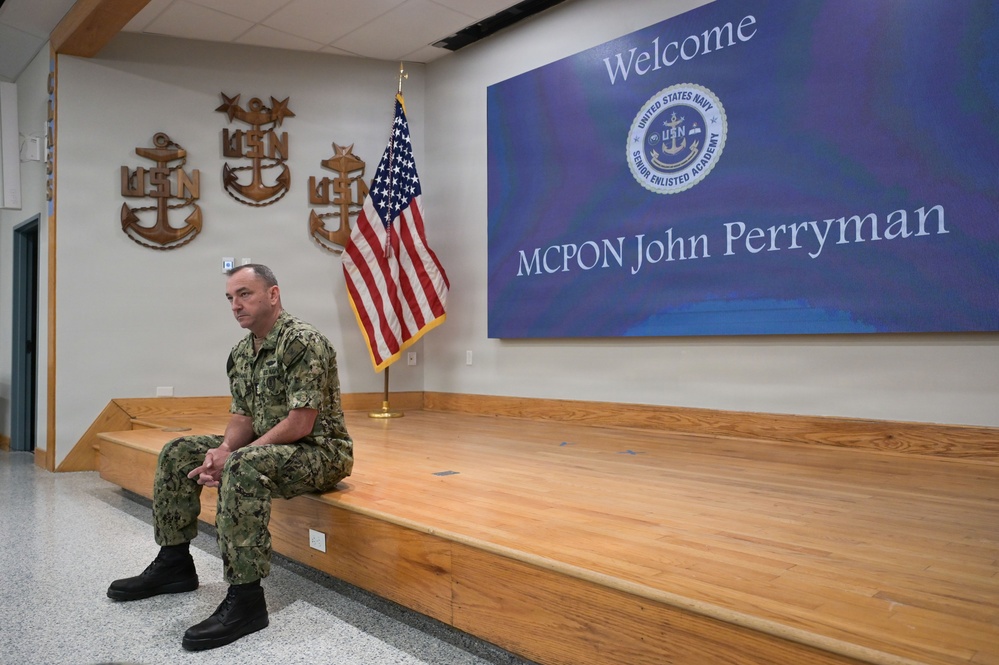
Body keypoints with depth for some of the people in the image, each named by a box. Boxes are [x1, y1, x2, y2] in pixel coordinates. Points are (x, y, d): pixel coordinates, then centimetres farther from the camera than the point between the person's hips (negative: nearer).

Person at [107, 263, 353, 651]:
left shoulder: (303, 342, -20)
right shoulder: (241, 353, 8)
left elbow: (300, 424, -25)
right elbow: (242, 418, 8)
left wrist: (232, 457, -22)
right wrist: (222, 451, -14)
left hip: (321, 451, -9)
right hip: (265, 447, 10)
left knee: (244, 467, -36)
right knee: (179, 454, 6)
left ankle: (246, 600, -29)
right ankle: (174, 563, 15)